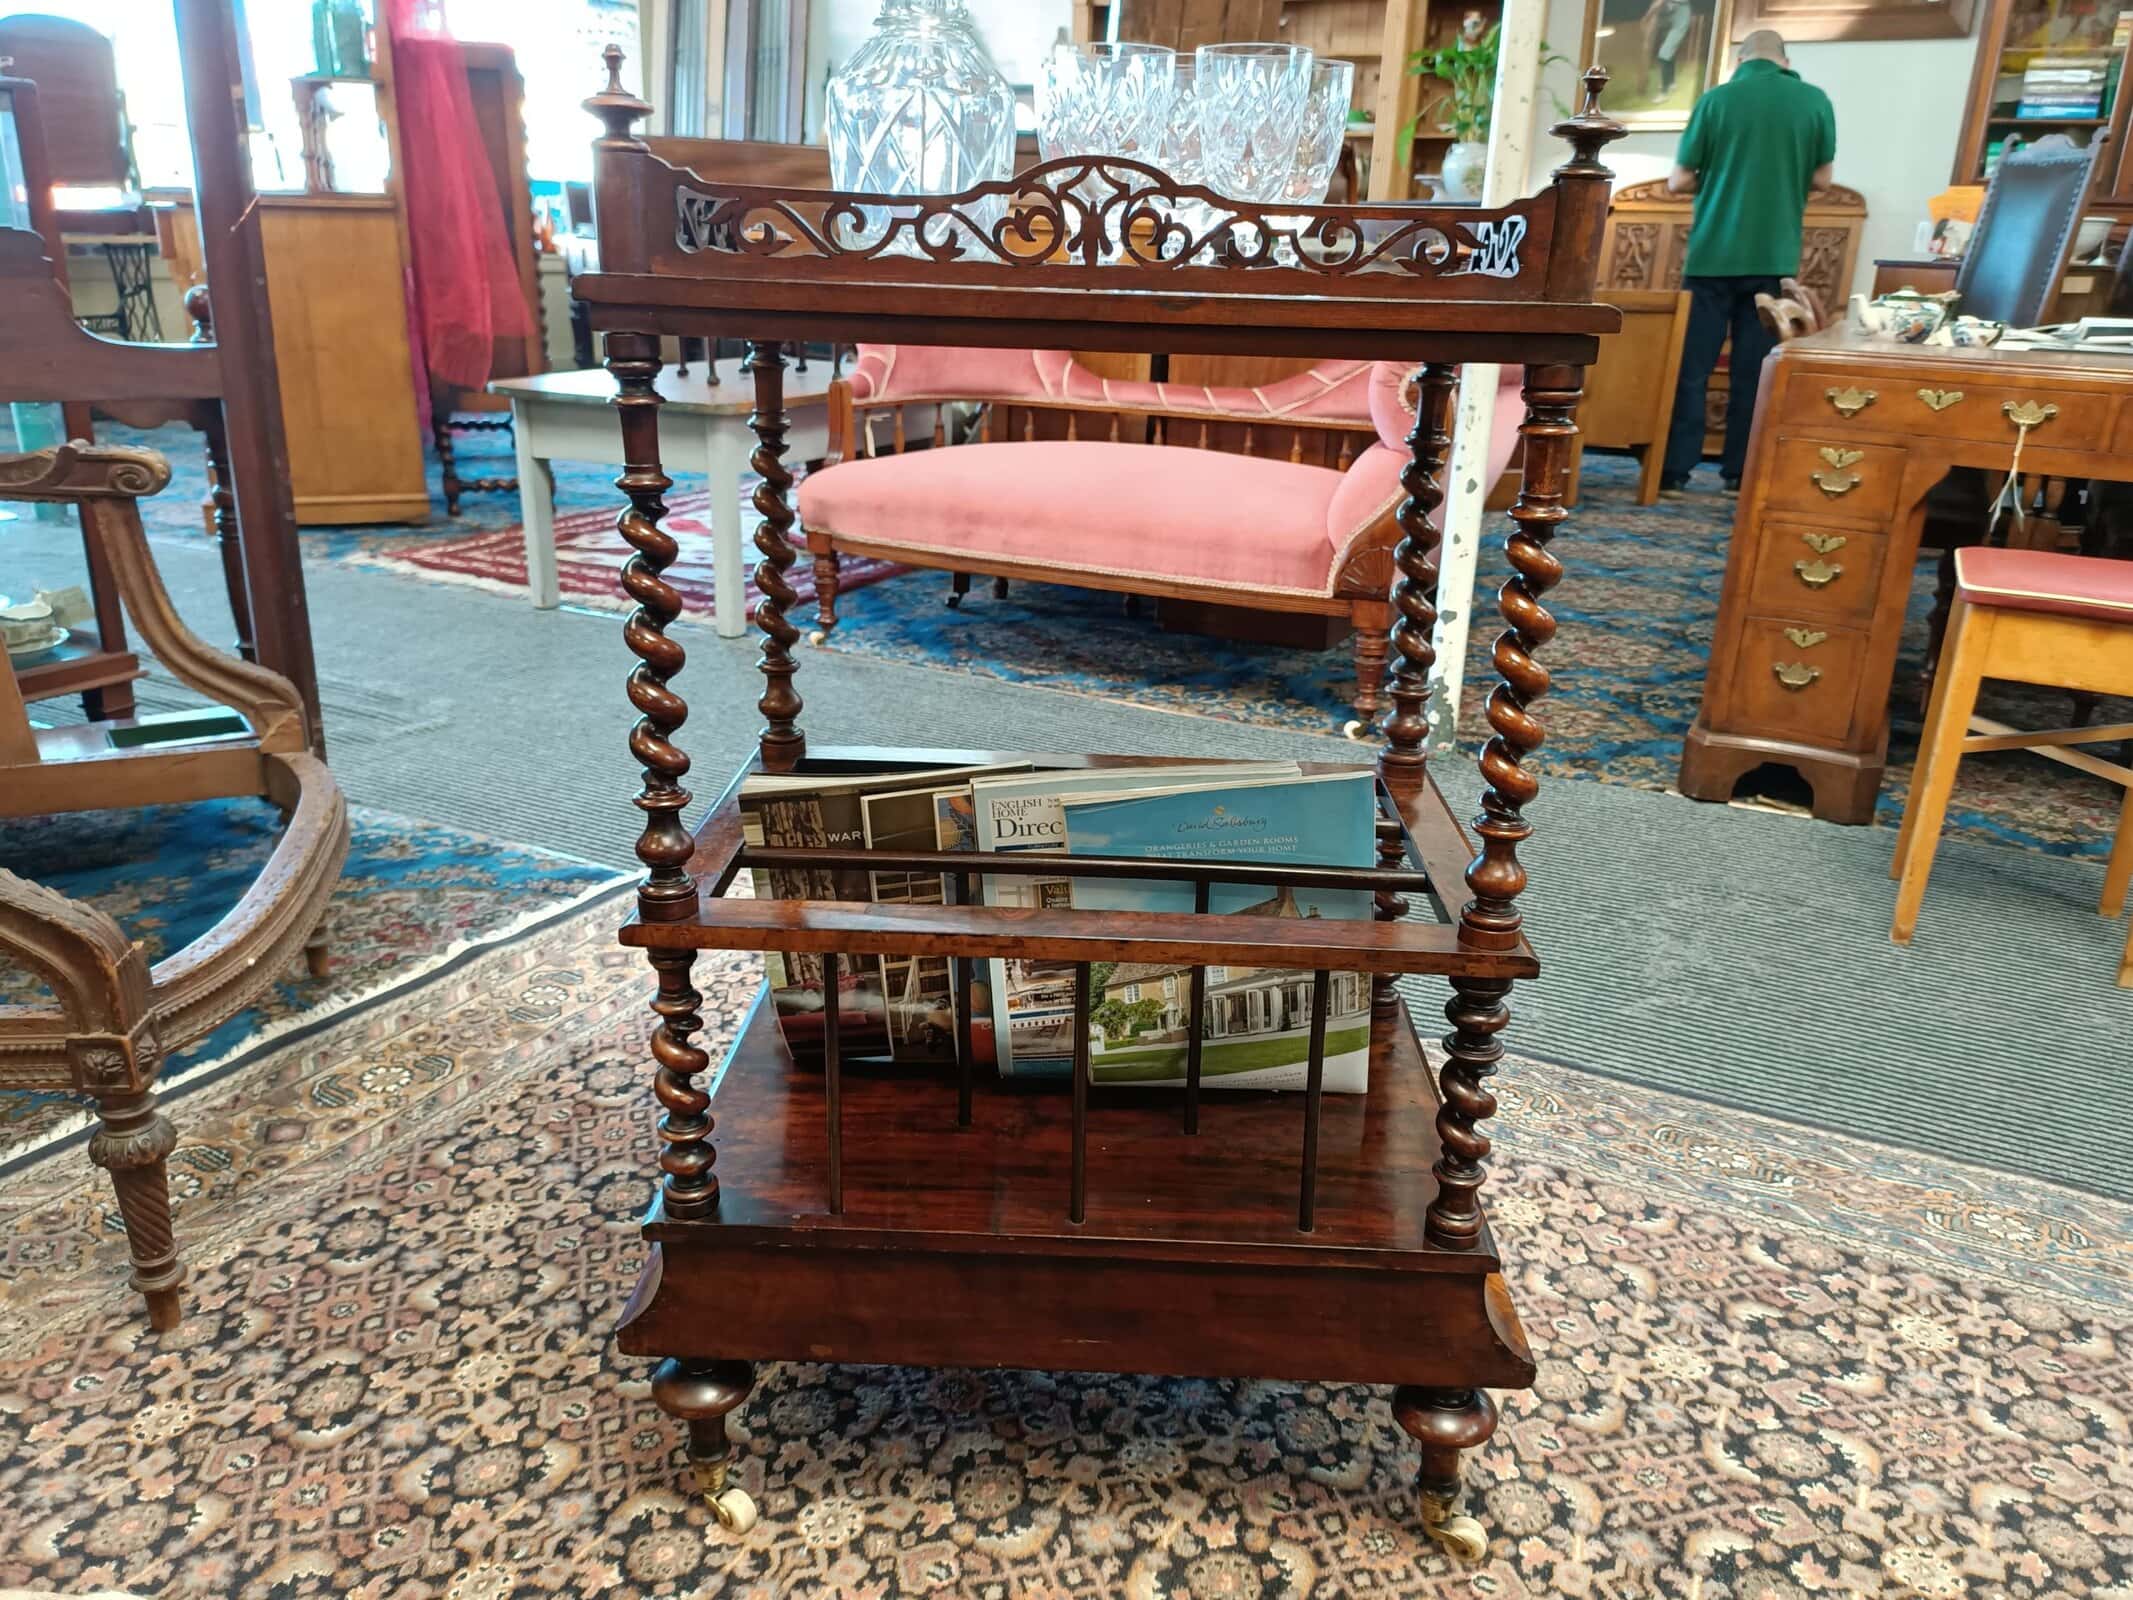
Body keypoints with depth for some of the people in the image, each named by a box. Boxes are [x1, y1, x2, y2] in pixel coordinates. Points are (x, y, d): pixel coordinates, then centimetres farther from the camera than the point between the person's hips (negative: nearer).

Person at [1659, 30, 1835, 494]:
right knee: (1755, 372, 5)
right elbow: (1820, 181, 8)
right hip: (1774, 257, 2)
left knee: (1692, 368, 1)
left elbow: (1678, 182, 0)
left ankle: (1675, 471, -1)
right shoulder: (1815, 101, 3)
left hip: (1713, 254, -2)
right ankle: (1740, 474, 7)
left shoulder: (1716, 99, -2)